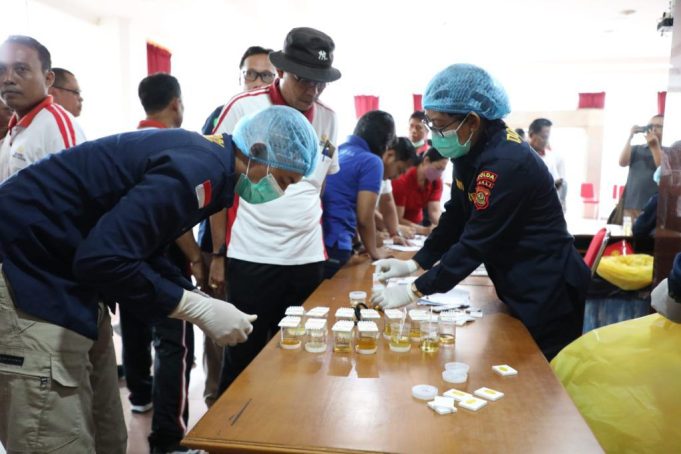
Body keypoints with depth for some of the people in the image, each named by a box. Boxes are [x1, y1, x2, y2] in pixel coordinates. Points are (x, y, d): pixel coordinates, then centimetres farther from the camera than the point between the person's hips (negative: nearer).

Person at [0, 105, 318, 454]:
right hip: (28, 271, -9)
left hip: (66, 274, 10)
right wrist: (199, 308, -20)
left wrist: (200, 301, 4)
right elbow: (103, 258, -30)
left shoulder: (204, 157, 7)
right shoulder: (200, 169, -23)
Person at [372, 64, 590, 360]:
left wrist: (414, 292, -23)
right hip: (519, 288, 9)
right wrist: (413, 264, 0)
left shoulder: (505, 162, -29)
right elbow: (455, 218, 7)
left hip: (549, 292, -8)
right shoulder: (472, 152, 0)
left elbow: (475, 243, -28)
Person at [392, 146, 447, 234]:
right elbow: (397, 219, -24)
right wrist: (425, 230, -37)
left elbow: (435, 211, -14)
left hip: (417, 225, 5)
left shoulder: (437, 181, -5)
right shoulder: (402, 180, -22)